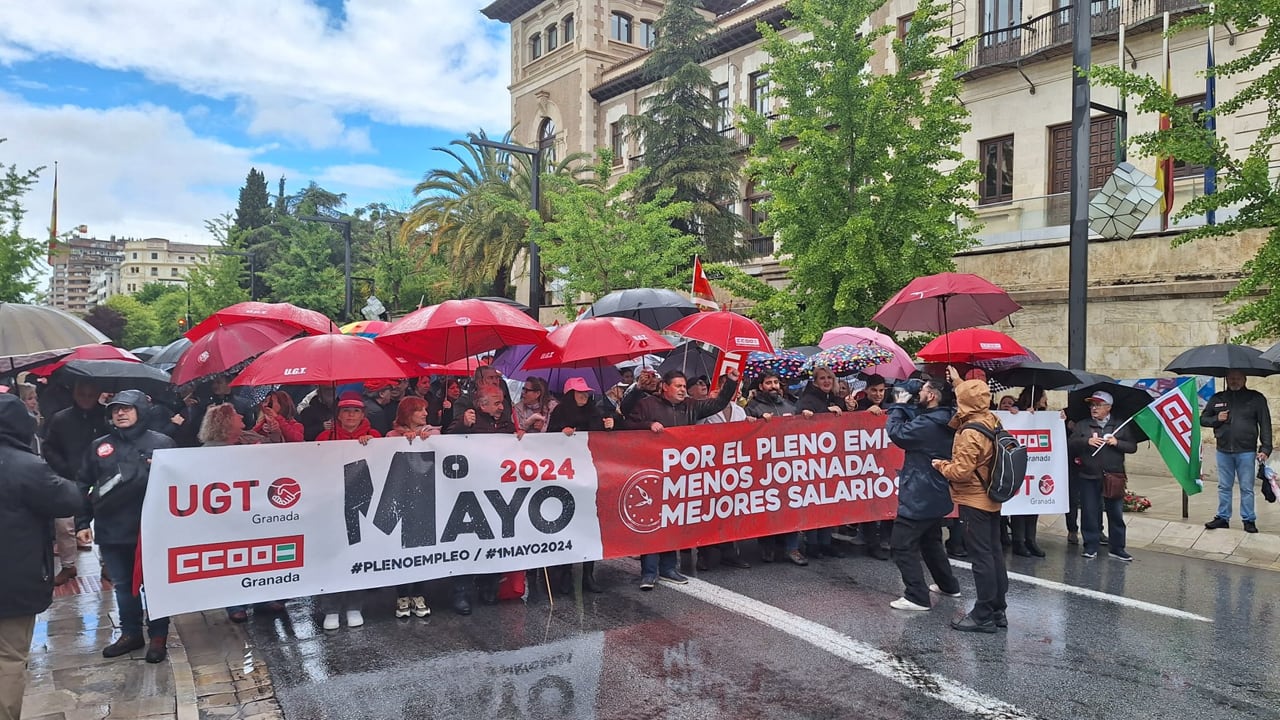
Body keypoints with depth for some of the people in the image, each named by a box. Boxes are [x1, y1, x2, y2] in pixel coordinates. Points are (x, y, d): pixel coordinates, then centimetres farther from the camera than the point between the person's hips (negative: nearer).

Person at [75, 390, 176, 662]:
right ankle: (131, 633, 29)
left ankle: (158, 636, 18)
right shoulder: (99, 446, 8)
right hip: (111, 530, 4)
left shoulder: (162, 442, -3)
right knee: (123, 585, 15)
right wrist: (81, 523, 5)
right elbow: (83, 486, 10)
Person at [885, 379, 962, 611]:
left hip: (919, 496, -10)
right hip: (935, 494, 10)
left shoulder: (928, 423, -24)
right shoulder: (944, 421, 6)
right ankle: (948, 585, 37)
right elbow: (914, 420, 15)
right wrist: (903, 406, 0)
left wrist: (898, 405, -8)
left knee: (901, 544, -5)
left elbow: (896, 432, -20)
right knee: (930, 541, 26)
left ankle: (917, 597, -3)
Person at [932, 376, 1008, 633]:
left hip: (974, 501, -9)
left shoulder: (971, 433, -23)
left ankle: (984, 616, 3)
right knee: (994, 553, 13)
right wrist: (959, 382, 31)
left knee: (981, 557, -4)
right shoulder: (991, 420, 3)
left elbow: (961, 471, -24)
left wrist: (941, 465, -6)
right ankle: (998, 610, 22)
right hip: (992, 499, 9)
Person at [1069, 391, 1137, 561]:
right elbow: (1070, 445, 1)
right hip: (1089, 477, 0)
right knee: (1089, 512, 1)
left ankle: (1117, 548, 12)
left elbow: (1133, 447, 6)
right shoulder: (1082, 426, 10)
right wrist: (1087, 441, -14)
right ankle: (1091, 546, 9)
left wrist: (1117, 442, -11)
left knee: (1116, 513, 3)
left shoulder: (1121, 426, 11)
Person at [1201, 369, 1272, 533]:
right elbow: (1203, 419, 15)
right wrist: (1216, 419, -6)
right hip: (1223, 451, 3)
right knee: (1224, 487, 11)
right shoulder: (1217, 399, 8)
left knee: (1247, 488, 3)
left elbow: (1265, 425, -1)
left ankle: (1249, 520, 13)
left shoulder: (1256, 398, 0)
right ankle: (1223, 517, 19)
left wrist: (1265, 449, -8)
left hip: (1246, 452, -3)